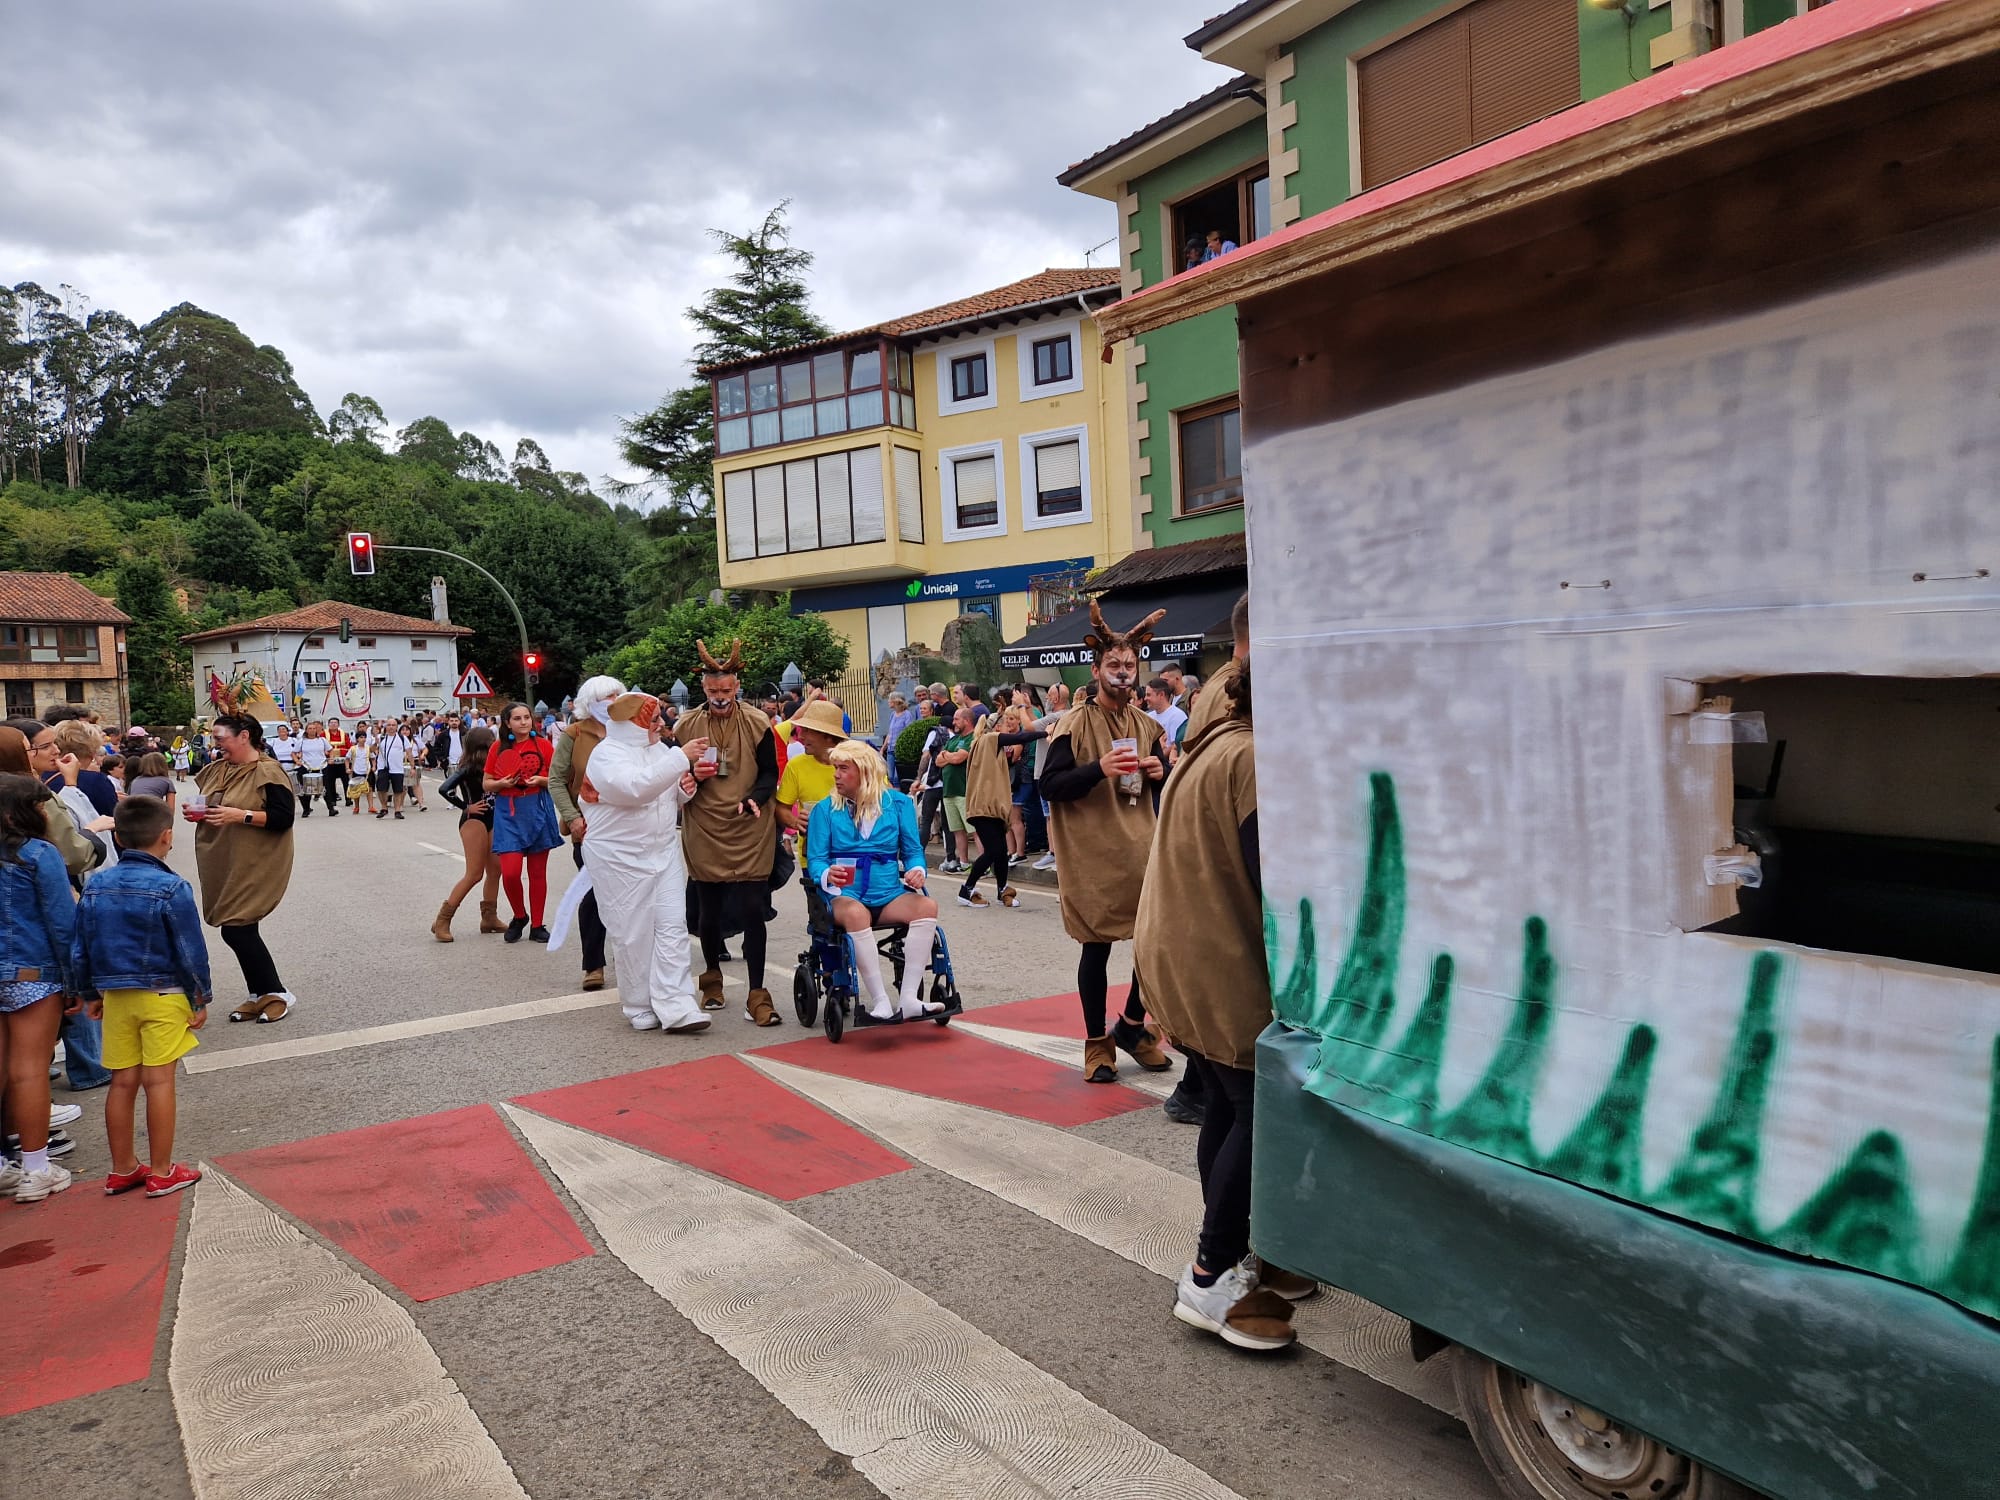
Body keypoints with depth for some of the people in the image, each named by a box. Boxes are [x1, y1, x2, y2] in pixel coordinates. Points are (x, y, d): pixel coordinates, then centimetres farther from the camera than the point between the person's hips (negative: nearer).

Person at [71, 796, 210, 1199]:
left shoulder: (95, 887, 2)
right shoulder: (172, 888, -14)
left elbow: (80, 950, 9)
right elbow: (191, 951, -12)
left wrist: (90, 994, 21)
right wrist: (200, 999, -2)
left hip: (115, 996, 5)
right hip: (163, 997, -5)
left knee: (122, 1082, 13)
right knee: (159, 1082, 0)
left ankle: (122, 1169, 24)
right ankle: (161, 1173, 8)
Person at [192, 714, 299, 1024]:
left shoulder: (268, 772, -14)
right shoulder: (218, 769, 9)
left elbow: (284, 817, -18)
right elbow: (208, 804, 23)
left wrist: (241, 815, -26)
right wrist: (196, 812, 2)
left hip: (255, 867, -8)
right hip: (223, 865, 8)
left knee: (236, 929, -9)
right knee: (240, 930, 10)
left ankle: (278, 994, 4)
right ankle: (260, 996, 21)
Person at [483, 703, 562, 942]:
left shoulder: (543, 745, 0)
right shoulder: (498, 747, 3)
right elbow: (487, 784, 9)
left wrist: (540, 780, -14)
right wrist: (502, 783, -12)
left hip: (538, 812, 0)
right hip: (508, 813, 0)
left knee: (538, 872, 6)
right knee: (510, 872, -10)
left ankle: (537, 926, 18)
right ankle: (519, 916, 16)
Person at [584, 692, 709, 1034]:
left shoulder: (659, 748, 11)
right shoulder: (607, 754, -11)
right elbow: (636, 787, -31)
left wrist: (684, 788, -2)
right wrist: (680, 757, -30)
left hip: (664, 851, 6)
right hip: (621, 857, -6)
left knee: (672, 926, -3)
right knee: (633, 934, 0)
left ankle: (675, 1008, -5)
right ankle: (640, 1009, 14)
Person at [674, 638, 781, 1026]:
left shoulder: (757, 724, -2)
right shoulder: (686, 726, 3)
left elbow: (770, 773, 2)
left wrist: (754, 799, -18)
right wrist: (693, 776, -13)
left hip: (750, 832, -2)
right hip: (704, 833, 2)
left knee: (752, 911, -4)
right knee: (709, 910, 12)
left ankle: (757, 993, 3)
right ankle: (712, 978, 34)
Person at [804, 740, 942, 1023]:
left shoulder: (898, 803, 10)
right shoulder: (825, 809, 8)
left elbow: (912, 850, 13)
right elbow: (815, 860, 2)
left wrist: (917, 870, -11)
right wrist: (827, 875, -22)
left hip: (889, 894, 2)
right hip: (845, 896, -2)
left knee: (927, 906, -28)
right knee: (855, 913, -38)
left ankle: (909, 998, -30)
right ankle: (880, 1001, -33)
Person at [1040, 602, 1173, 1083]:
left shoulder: (1145, 724, 10)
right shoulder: (1076, 723, -6)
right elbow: (1050, 786, -12)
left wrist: (1160, 772, -3)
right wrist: (1099, 769, -25)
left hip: (1140, 848, 5)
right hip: (1091, 852, -5)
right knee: (1096, 947, 3)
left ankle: (1132, 1026, 23)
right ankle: (1097, 1044, 20)